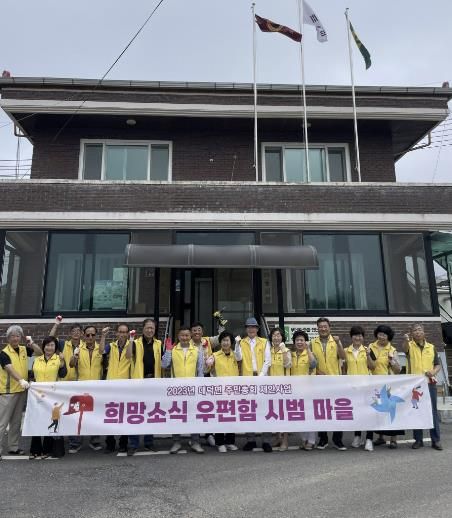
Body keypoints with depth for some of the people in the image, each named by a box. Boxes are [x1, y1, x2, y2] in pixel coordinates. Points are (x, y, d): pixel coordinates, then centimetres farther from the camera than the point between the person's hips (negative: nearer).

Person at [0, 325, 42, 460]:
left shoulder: (24, 349, 6)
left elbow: (40, 353, 10)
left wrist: (31, 343, -6)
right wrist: (21, 380, -42)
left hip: (21, 391, 6)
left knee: (16, 421, 14)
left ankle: (13, 447, 24)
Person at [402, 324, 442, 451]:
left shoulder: (431, 347, 9)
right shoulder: (410, 346, -1)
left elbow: (438, 365, 12)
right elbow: (404, 347, -26)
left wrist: (433, 372, -10)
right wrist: (406, 340, -50)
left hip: (430, 383, 2)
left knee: (433, 411, 5)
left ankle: (436, 440, 14)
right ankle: (418, 440, 13)